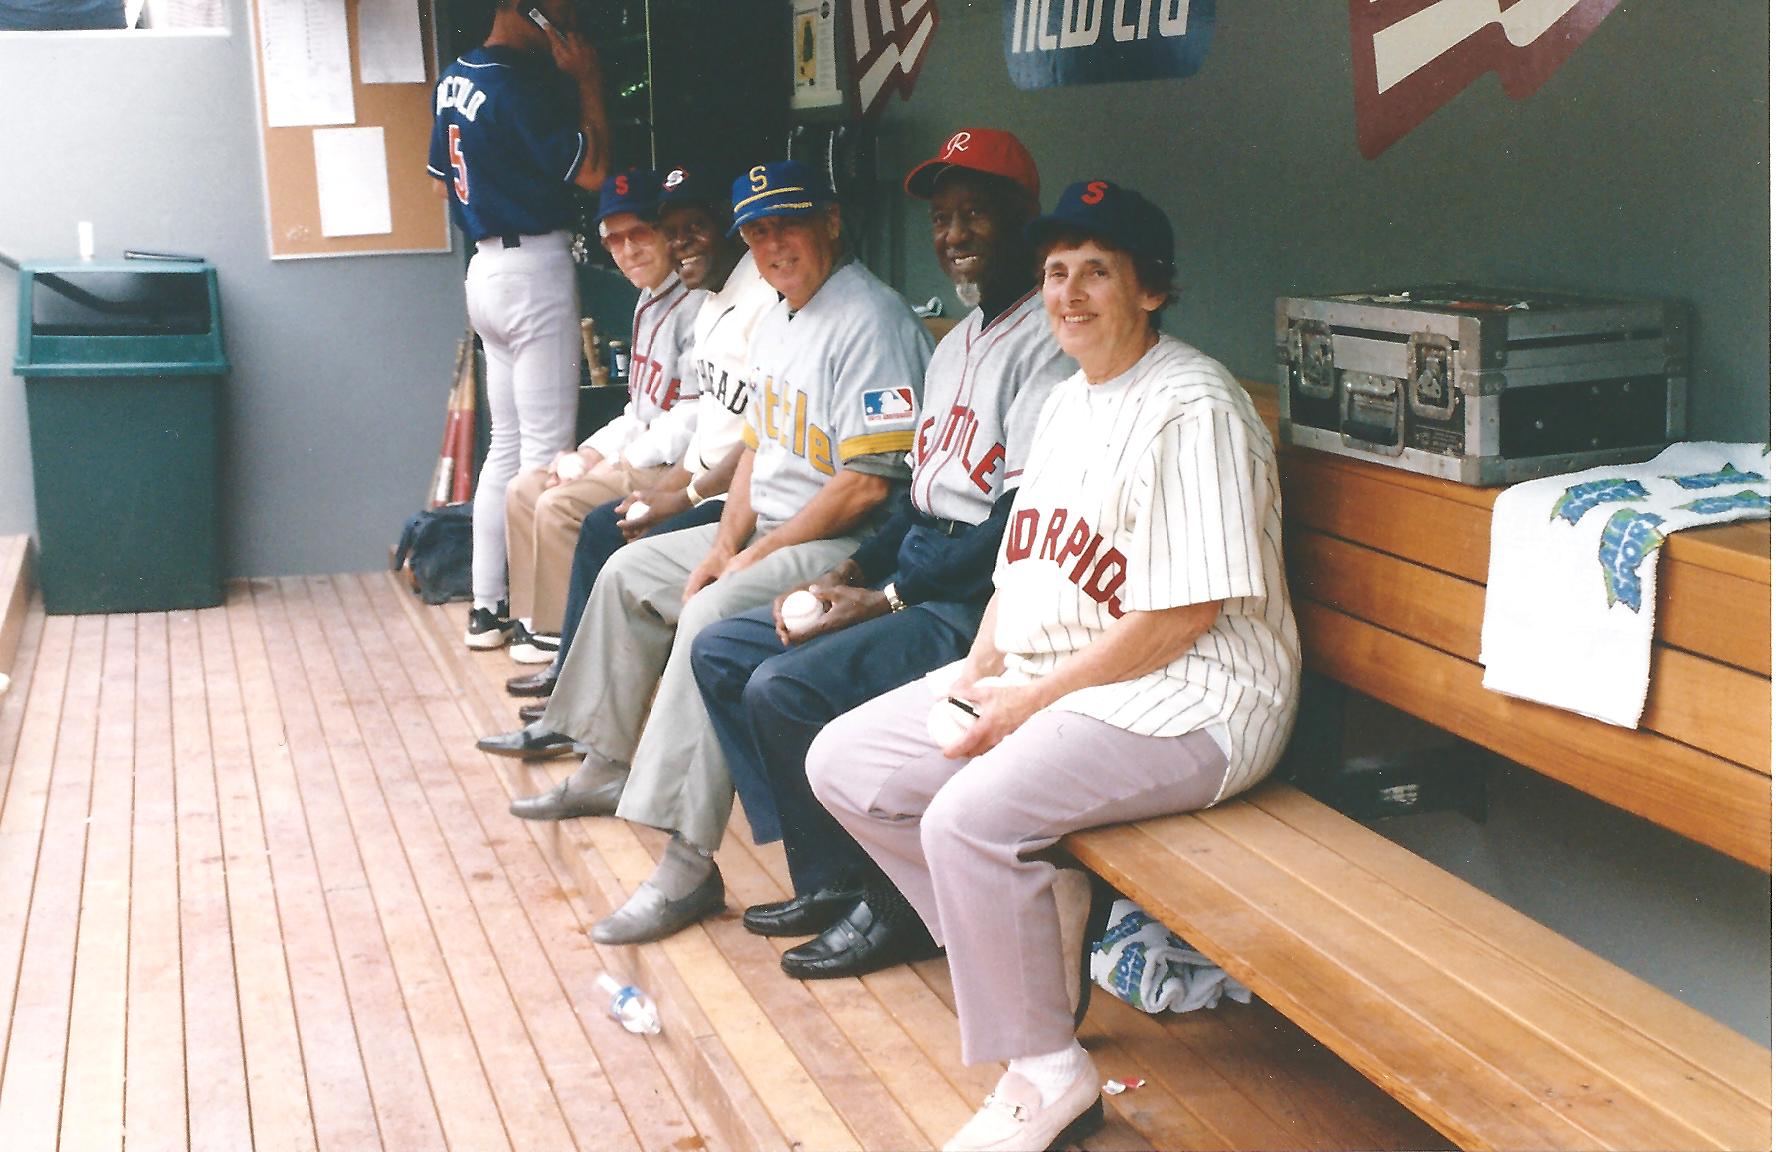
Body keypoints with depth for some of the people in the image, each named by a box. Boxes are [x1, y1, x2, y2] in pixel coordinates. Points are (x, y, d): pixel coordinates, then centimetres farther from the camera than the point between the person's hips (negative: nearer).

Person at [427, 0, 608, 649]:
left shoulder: (456, 78, 10)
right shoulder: (520, 85, -18)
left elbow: (441, 180, 20)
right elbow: (591, 170, -16)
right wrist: (587, 81, -9)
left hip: (486, 269, 9)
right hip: (534, 271, -9)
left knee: (507, 444, 14)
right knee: (546, 451, -4)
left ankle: (487, 607, 18)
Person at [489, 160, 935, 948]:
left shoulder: (869, 321, -18)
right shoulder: (775, 320, 14)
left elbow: (868, 482, -23)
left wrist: (755, 556, -17)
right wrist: (724, 544, 2)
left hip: (846, 543, -11)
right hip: (767, 529, 11)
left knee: (711, 615, -31)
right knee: (629, 572, 16)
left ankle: (688, 863, -28)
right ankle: (608, 769, 29)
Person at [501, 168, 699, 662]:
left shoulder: (693, 305, -18)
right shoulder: (649, 302, 15)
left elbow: (692, 418, -22)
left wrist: (617, 464, -16)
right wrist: (588, 454, 5)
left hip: (676, 467, -11)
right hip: (640, 459, 11)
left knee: (559, 505, -19)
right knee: (523, 490, 9)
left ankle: (561, 638, -4)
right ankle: (533, 621, 14)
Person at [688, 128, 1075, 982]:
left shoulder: (1047, 342, -13)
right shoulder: (955, 344, 19)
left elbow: (1022, 525, -20)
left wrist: (889, 597, -16)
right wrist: (850, 574, 3)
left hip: (982, 600, -10)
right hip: (914, 578, 10)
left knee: (784, 685, -23)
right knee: (718, 652, 4)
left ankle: (886, 901, -4)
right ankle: (825, 880, 7)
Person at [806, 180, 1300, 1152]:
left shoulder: (1190, 409, -15)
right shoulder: (1067, 403, 15)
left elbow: (1179, 616, -20)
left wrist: (1031, 701, -16)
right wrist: (980, 666, 1)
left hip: (1184, 700, -10)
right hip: (1038, 674, 10)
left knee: (970, 815, -31)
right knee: (844, 763, 1)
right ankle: (1026, 936, 11)